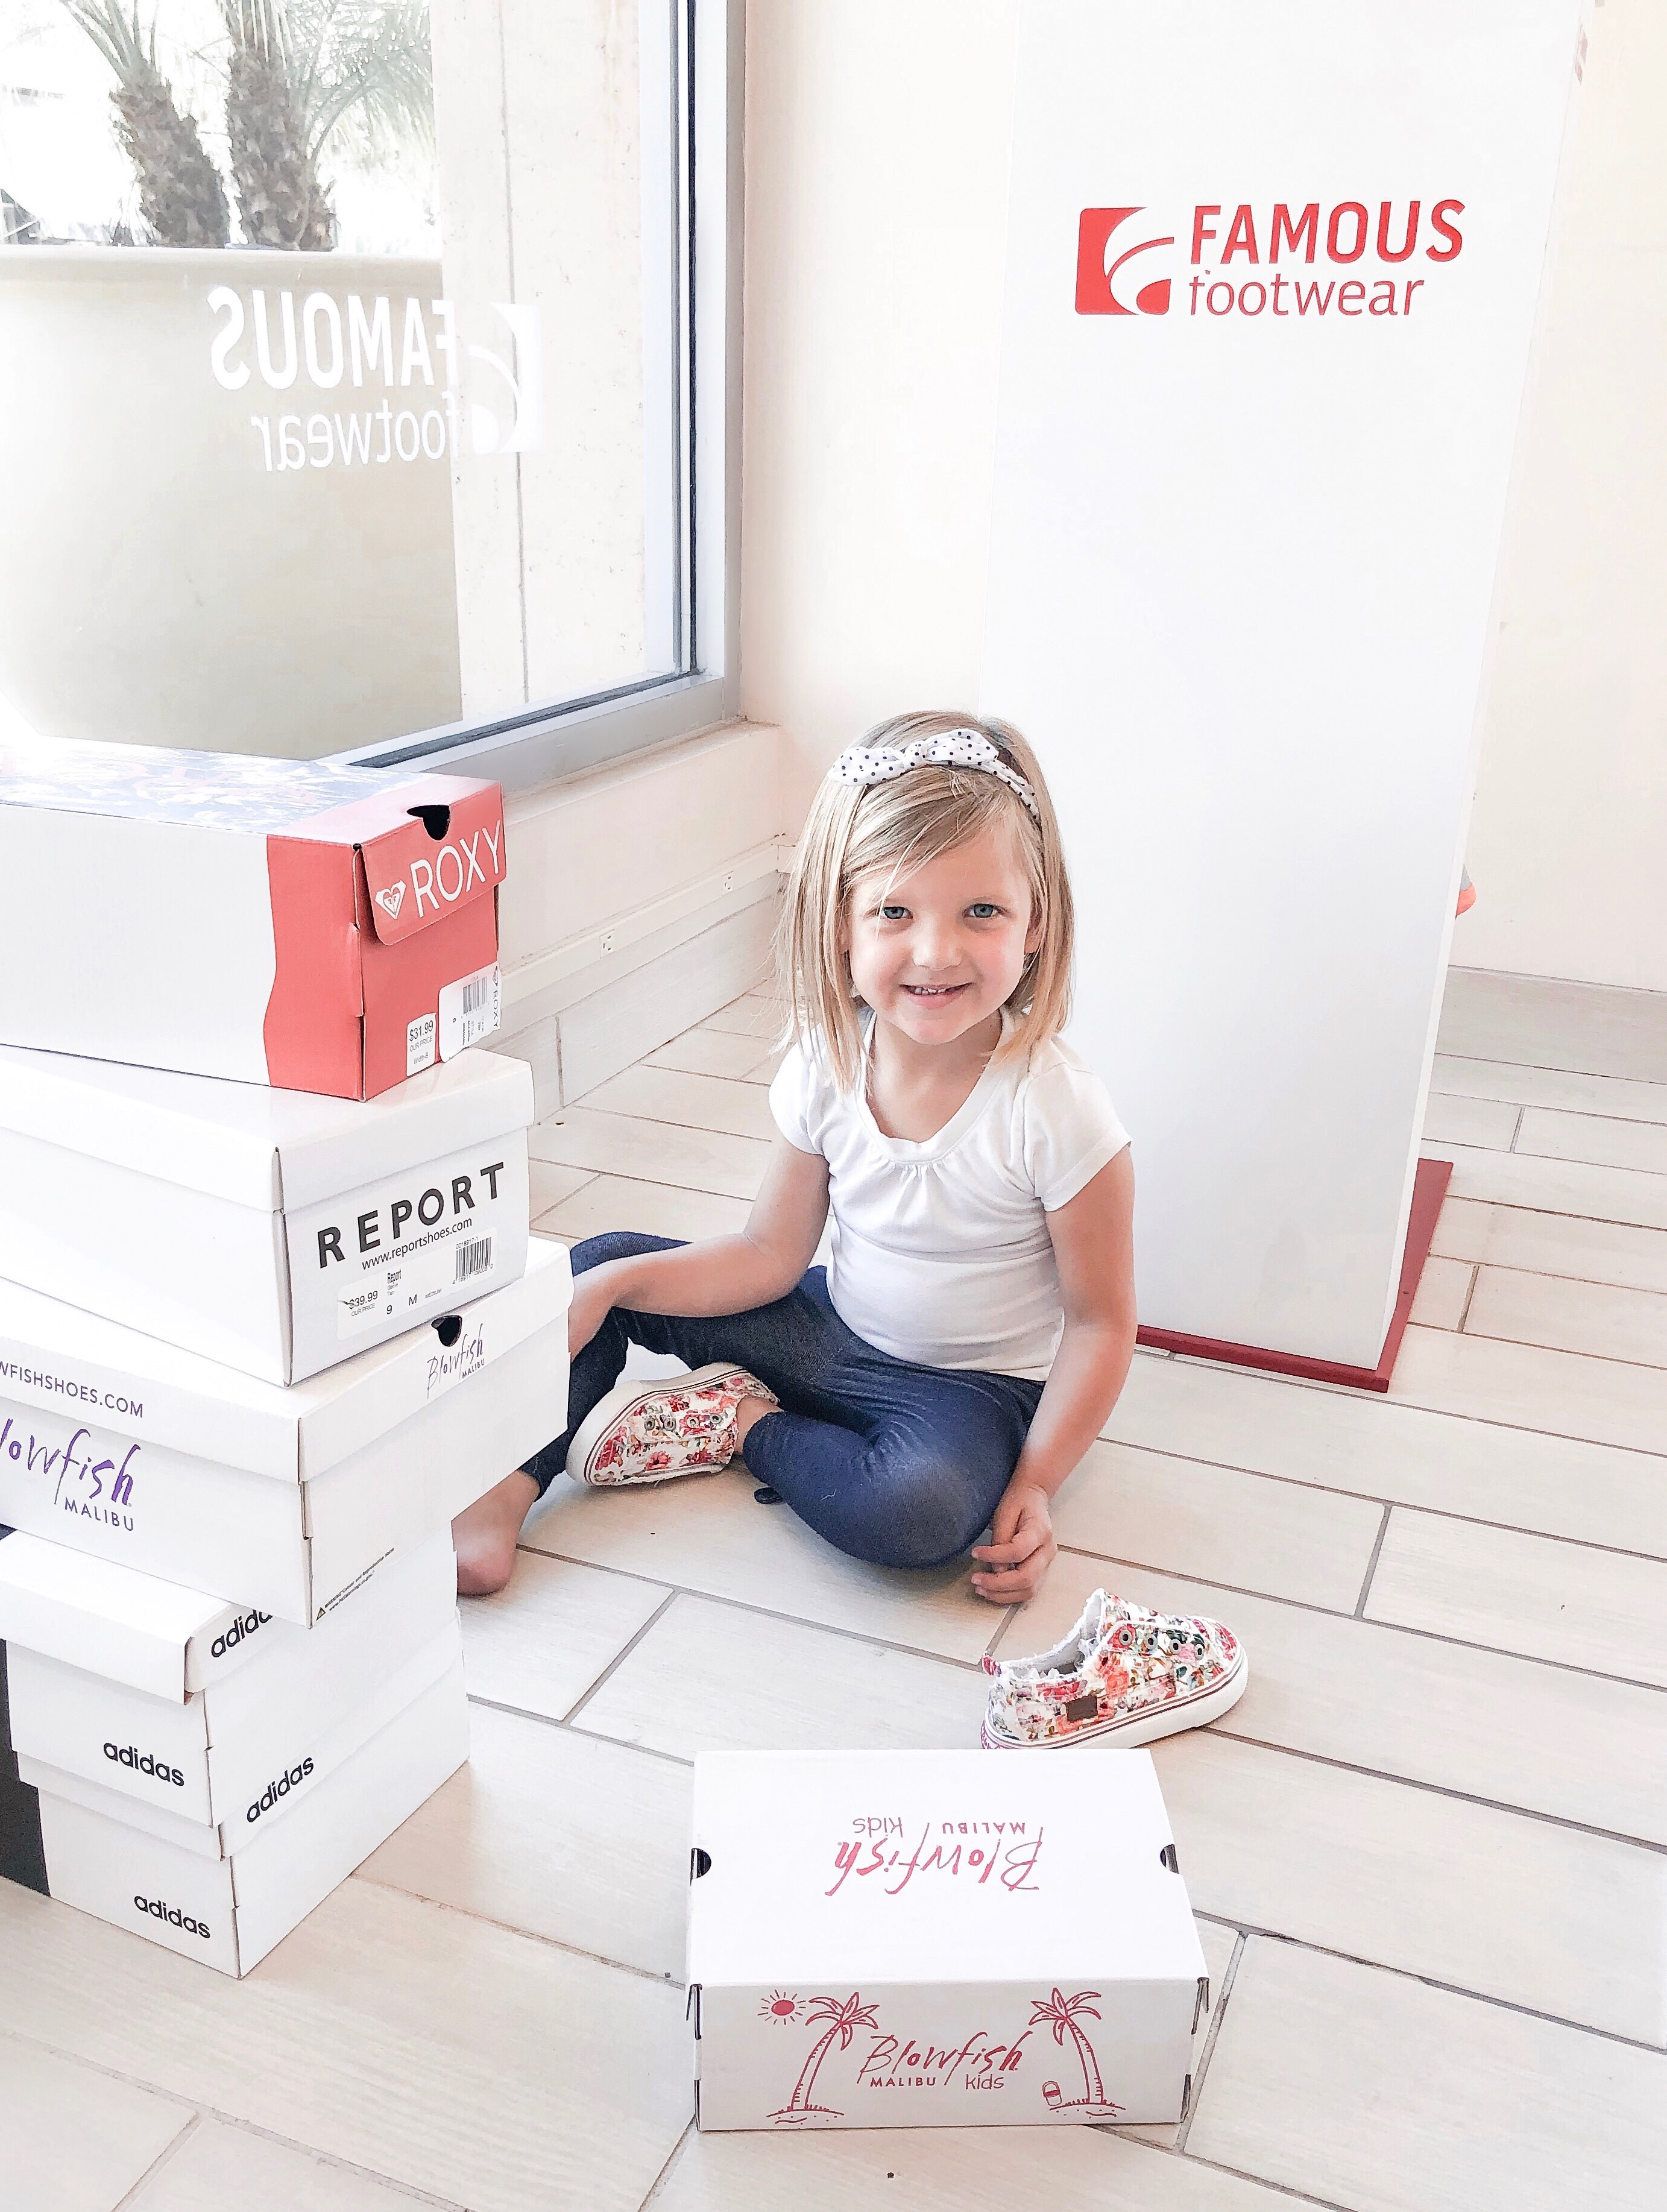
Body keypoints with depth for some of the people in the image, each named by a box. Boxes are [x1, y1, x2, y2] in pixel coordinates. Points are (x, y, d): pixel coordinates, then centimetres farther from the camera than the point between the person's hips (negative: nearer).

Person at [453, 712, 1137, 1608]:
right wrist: (612, 1286, -13)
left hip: (971, 1386, -4)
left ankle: (746, 1423, -9)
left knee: (922, 1508, -37)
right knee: (604, 1263, -2)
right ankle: (507, 1487, -5)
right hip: (837, 1330, 5)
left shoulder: (1056, 1110, -25)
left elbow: (1100, 1323, -14)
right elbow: (770, 1255, -2)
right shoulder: (827, 1065, -11)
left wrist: (1034, 1485, -20)